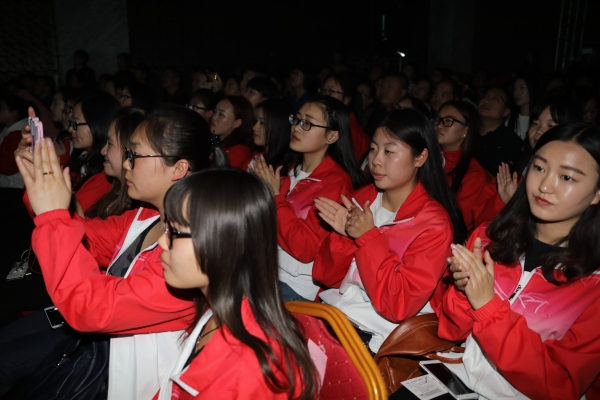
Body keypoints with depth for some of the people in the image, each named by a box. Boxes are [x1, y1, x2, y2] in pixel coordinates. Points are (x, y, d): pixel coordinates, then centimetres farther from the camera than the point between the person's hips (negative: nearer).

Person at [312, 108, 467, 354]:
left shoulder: (434, 224, -12)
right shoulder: (360, 199, 3)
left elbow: (399, 305, -19)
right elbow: (327, 277, 4)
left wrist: (368, 238, -19)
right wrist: (342, 236, -14)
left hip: (371, 333, -5)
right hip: (331, 310, 6)